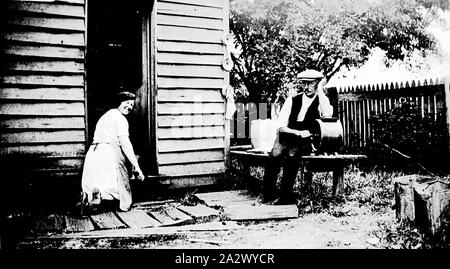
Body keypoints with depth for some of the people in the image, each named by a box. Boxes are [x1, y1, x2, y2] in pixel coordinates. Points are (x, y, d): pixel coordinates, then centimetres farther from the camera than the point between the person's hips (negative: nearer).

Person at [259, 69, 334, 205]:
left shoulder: (322, 101, 6)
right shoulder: (292, 100, 9)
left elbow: (327, 115, -19)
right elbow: (280, 126, 2)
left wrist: (320, 90, -12)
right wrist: (298, 132, -15)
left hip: (306, 142, -2)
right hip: (287, 137, 2)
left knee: (292, 155, -33)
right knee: (275, 155, -29)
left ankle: (285, 195, -23)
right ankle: (268, 194, -19)